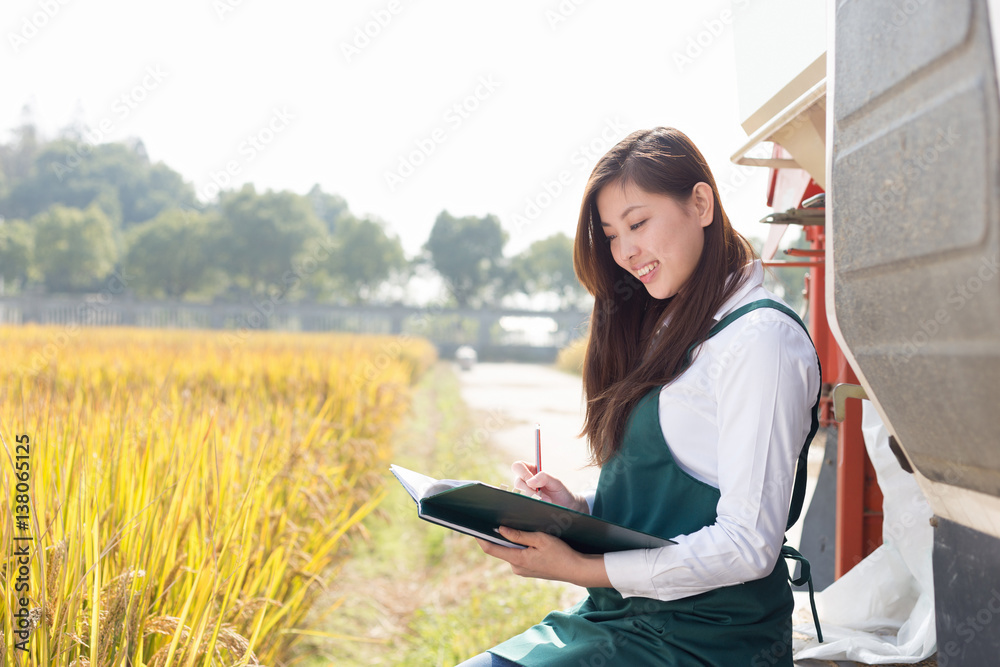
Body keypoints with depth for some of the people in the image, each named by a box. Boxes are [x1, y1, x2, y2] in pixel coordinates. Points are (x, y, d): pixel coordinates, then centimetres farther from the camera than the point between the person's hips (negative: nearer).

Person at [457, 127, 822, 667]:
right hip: (619, 616, 8)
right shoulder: (667, 330, 15)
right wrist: (577, 508, 0)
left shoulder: (761, 337, -12)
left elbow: (749, 546, -18)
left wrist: (580, 569, -18)